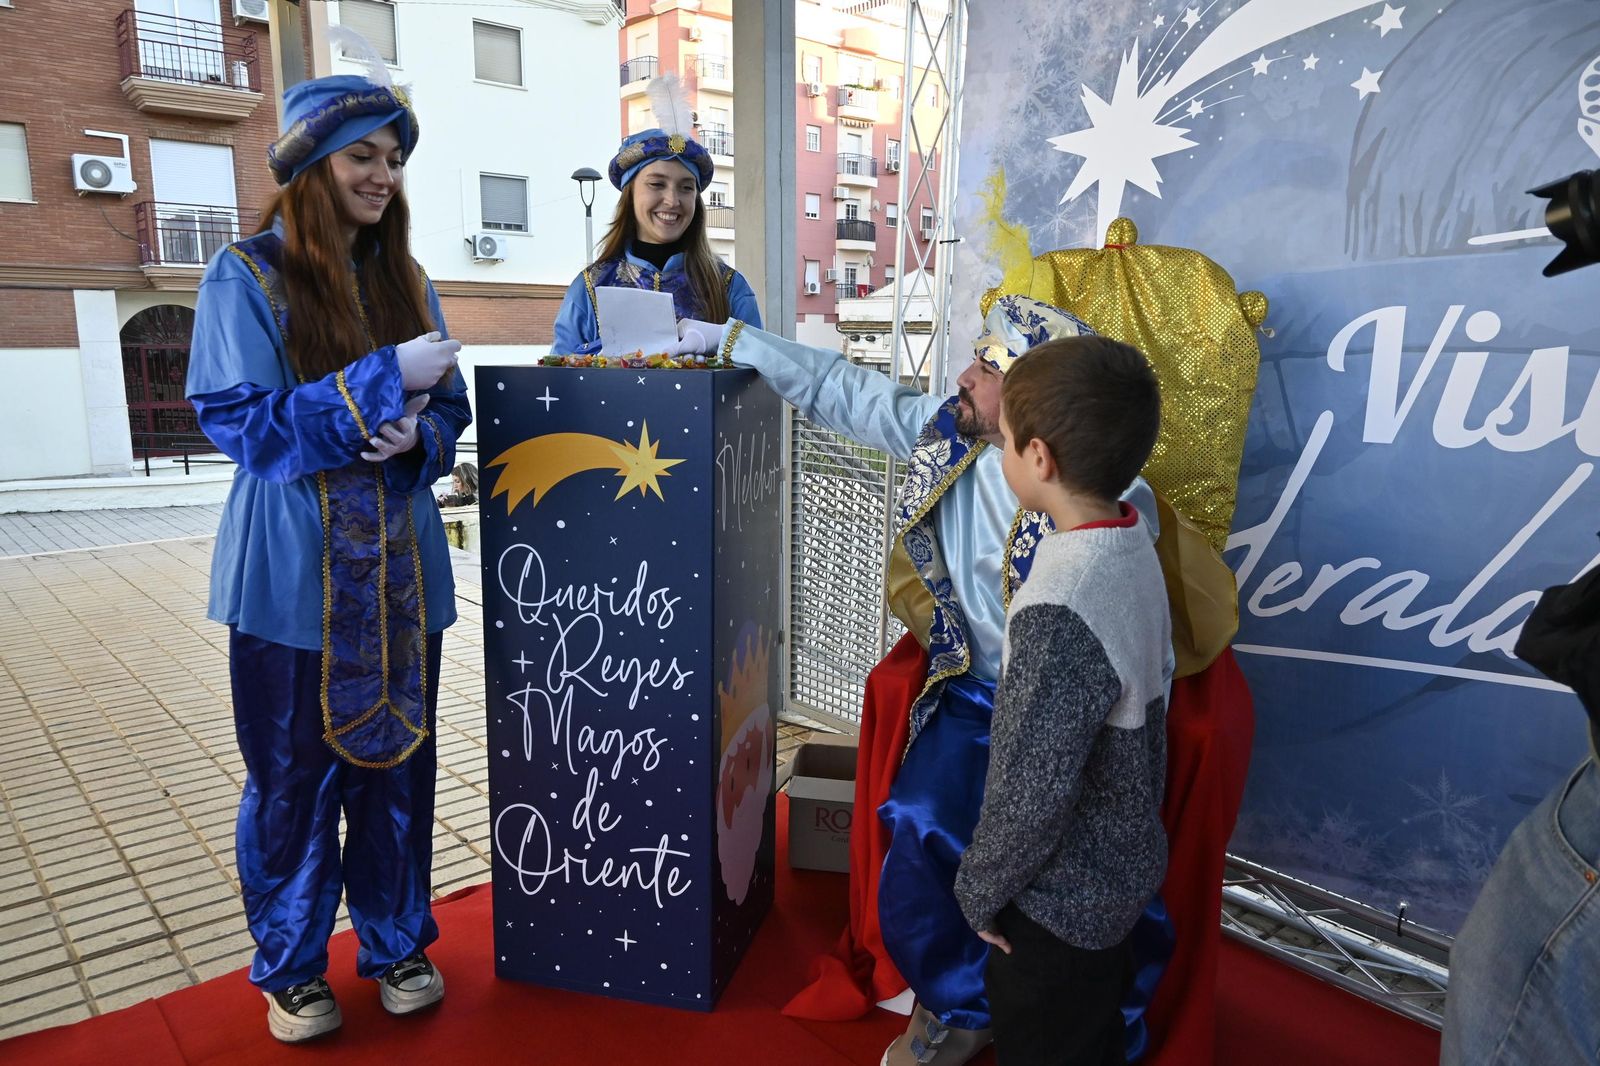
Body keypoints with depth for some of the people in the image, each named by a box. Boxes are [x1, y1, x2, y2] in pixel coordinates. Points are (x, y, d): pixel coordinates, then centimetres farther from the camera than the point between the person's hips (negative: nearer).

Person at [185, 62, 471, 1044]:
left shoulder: (405, 279, 10)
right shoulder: (248, 276, -4)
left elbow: (449, 407, 11)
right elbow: (240, 419, -12)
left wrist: (416, 430, -13)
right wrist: (384, 380, -19)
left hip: (400, 565, 4)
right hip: (296, 567, -4)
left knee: (398, 760, 12)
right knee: (294, 772, 7)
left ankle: (396, 943, 31)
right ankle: (292, 965, 28)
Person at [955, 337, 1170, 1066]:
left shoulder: (1060, 611, -34)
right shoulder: (1134, 552, -6)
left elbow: (1034, 793, -29)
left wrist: (979, 888, -12)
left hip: (1061, 895, -8)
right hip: (1123, 865, 8)